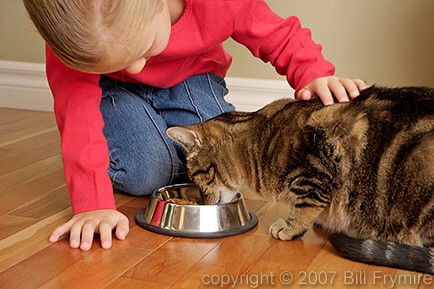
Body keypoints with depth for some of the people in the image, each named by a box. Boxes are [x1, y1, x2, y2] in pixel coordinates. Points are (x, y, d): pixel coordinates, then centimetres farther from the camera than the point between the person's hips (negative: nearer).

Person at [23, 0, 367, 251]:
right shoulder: (73, 29, -38)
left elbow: (283, 37, -19)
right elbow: (77, 107, -39)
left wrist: (313, 75, -39)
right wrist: (94, 204, -46)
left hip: (190, 79, 2)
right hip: (111, 89, -1)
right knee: (144, 174, -25)